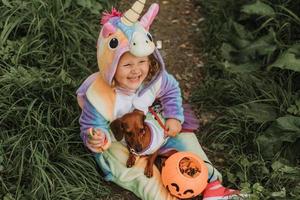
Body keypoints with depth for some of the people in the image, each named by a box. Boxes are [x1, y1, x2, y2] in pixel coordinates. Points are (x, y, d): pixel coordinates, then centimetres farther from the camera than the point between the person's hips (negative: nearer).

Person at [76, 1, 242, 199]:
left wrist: (174, 117, -10)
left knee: (182, 134, -4)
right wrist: (96, 140, -46)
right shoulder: (99, 97, -36)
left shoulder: (154, 78, -21)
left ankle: (210, 183, 4)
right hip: (115, 140, -4)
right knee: (134, 168, -27)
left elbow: (171, 90, 1)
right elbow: (91, 127, -24)